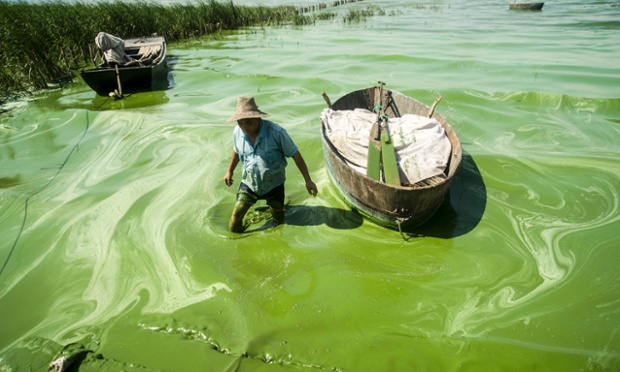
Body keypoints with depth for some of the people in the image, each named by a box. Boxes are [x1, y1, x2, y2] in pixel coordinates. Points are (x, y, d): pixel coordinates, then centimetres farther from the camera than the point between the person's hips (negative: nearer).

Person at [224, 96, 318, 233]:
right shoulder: (237, 132, -13)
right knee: (237, 214, -2)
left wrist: (308, 180, -16)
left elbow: (295, 155, -17)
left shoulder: (276, 132, -26)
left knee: (278, 219, 15)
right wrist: (229, 171, 21)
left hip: (274, 184, -2)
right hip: (249, 183, 2)